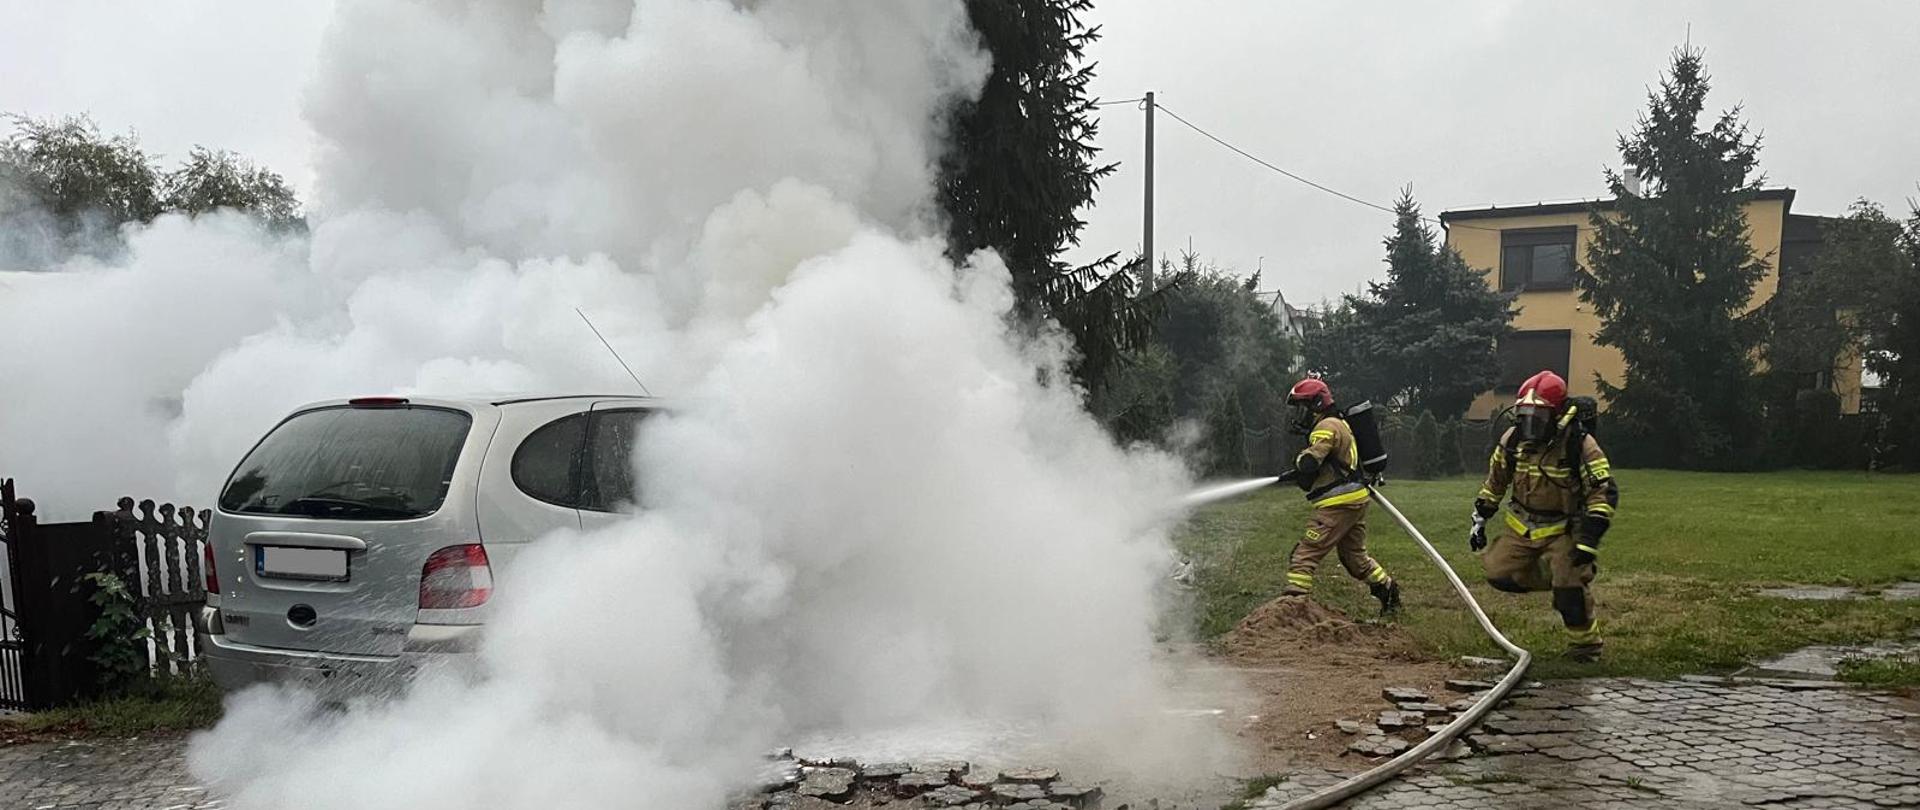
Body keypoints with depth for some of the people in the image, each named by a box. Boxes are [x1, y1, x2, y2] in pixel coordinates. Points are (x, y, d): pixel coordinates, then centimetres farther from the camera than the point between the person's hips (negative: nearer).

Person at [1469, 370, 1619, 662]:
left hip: (1563, 529, -5)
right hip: (1521, 525, 5)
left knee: (1570, 587, -16)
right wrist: (1480, 519, 8)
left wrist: (1588, 540, -26)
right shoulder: (1513, 439, -5)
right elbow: (1494, 481, 10)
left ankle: (1585, 646, 6)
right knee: (1499, 574, -6)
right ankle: (1554, 578, 17)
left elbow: (1605, 494, -19)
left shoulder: (1581, 445, -20)